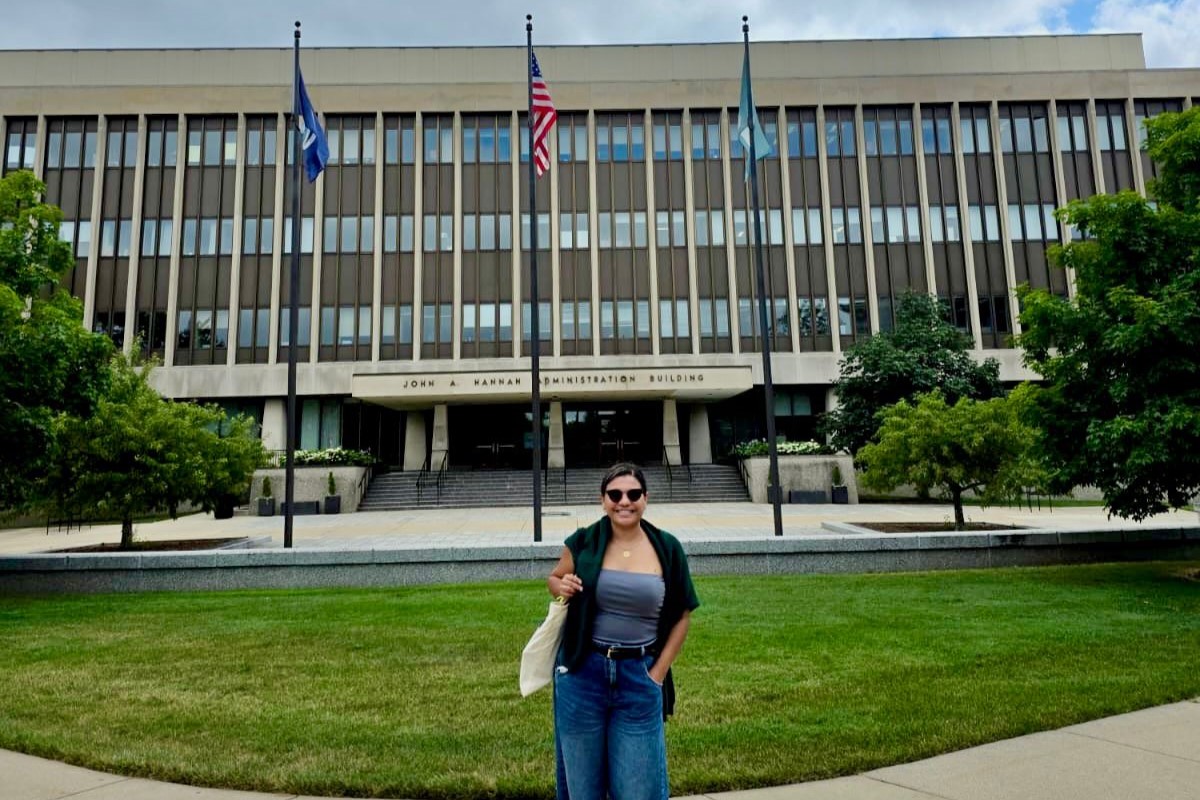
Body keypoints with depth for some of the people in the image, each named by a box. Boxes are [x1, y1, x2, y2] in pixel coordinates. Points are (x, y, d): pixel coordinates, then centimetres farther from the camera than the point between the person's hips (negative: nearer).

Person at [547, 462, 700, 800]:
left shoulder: (666, 549, -4)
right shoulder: (583, 542, -5)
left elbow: (682, 615, 4)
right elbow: (553, 578, 13)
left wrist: (658, 673, -1)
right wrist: (562, 588, -11)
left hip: (639, 677, 0)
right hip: (582, 673, 0)